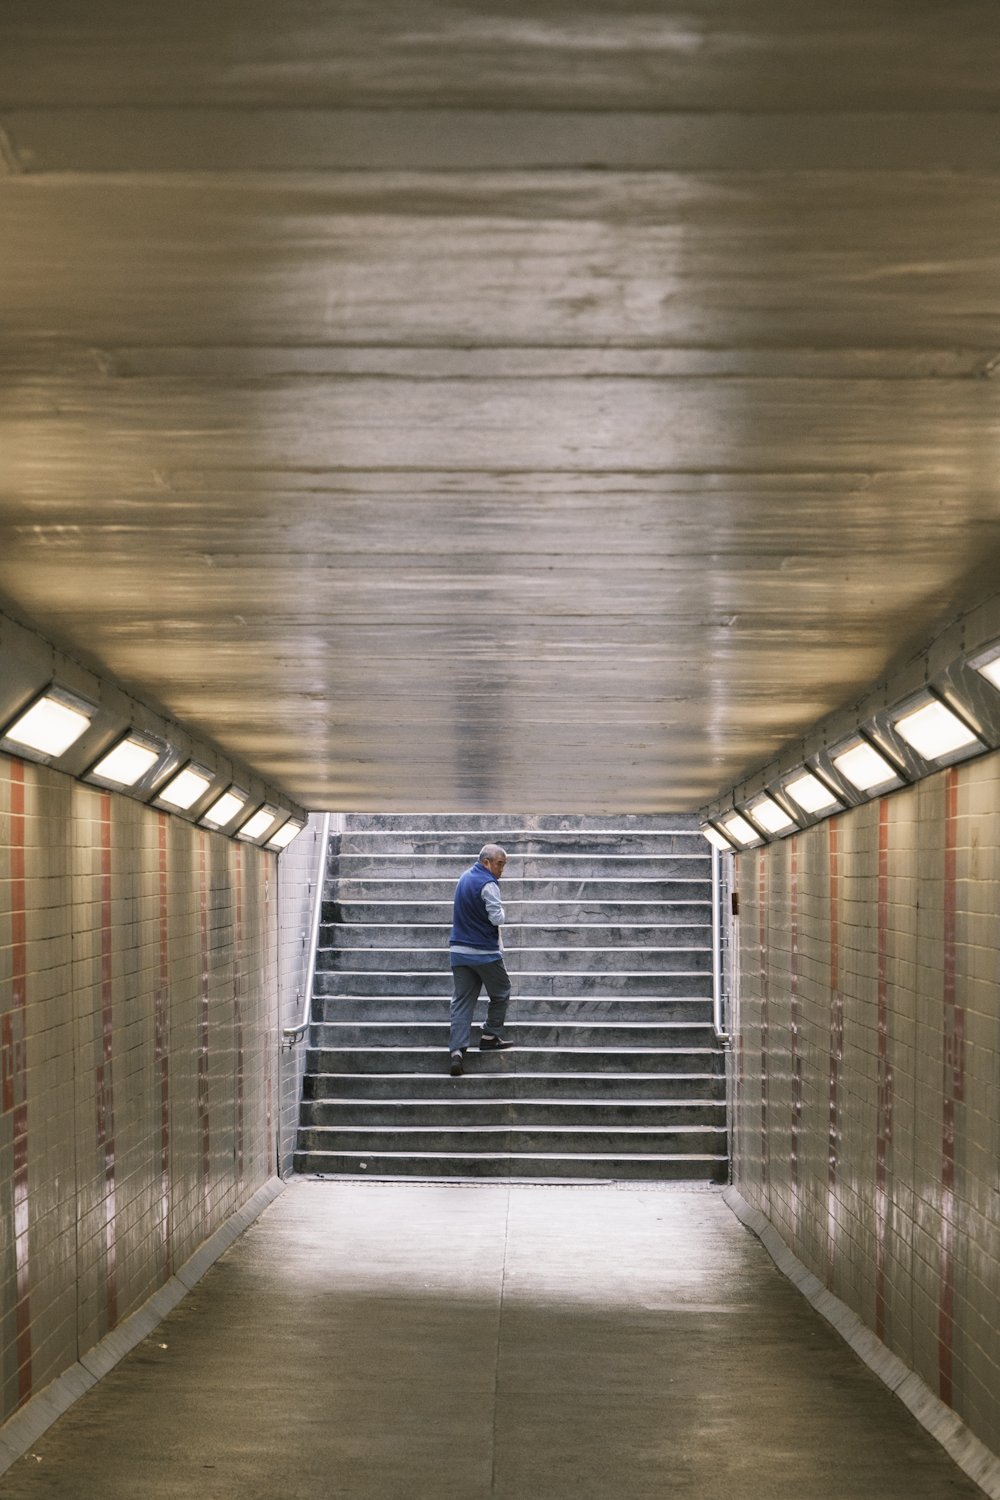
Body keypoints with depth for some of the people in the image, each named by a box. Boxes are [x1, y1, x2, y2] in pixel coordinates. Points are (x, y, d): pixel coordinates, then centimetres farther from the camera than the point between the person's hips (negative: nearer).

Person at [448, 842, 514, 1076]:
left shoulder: (464, 879, 15)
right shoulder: (488, 884, -14)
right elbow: (497, 919, -21)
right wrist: (501, 910, 0)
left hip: (459, 951, 7)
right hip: (485, 952, -7)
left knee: (462, 1001, 2)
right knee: (501, 993, 14)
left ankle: (457, 1050, -8)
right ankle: (490, 1036, 16)